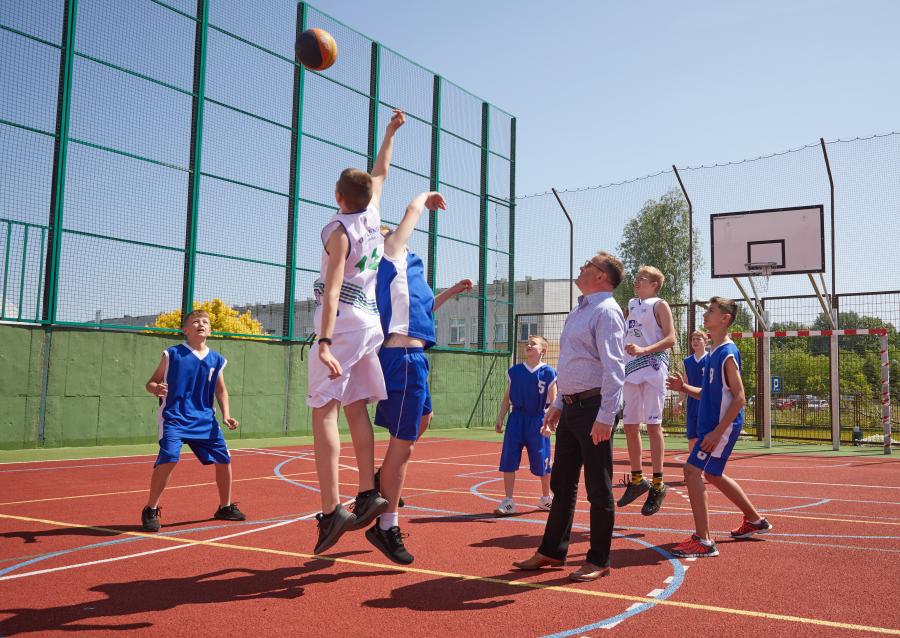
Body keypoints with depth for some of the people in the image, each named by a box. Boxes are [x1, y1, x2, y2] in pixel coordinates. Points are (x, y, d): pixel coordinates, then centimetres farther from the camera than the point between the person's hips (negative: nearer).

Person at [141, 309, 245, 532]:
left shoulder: (216, 360, 8)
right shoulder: (172, 354, -2)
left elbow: (221, 390, 17)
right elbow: (151, 382, 1)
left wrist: (226, 415, 4)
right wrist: (156, 389, -22)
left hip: (205, 419, 4)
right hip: (174, 417, -4)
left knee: (223, 459, 3)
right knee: (168, 459, -22)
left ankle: (225, 507, 25)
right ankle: (150, 511, -2)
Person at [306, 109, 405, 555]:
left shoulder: (340, 230, -9)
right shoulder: (372, 218, 10)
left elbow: (332, 289, -20)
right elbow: (380, 174, 29)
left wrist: (324, 341, -27)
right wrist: (390, 132, 41)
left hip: (342, 318, -8)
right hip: (369, 318, 8)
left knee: (324, 410, -9)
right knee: (356, 409, 11)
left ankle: (331, 511, -16)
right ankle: (367, 495, 10)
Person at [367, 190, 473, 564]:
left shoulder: (398, 270, 22)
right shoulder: (392, 254, -2)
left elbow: (419, 308, 36)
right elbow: (413, 208, -1)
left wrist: (451, 292, 36)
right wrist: (427, 198, 19)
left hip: (405, 357, 10)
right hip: (404, 357, -10)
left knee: (422, 418, 29)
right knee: (402, 444, -7)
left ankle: (383, 479, 34)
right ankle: (386, 527, 0)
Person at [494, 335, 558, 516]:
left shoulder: (548, 373, -3)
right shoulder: (514, 371, 6)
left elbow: (553, 402, -3)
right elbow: (507, 399, 10)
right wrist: (500, 419, 3)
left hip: (537, 420, -2)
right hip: (516, 418, 3)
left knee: (541, 463, 7)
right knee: (509, 460, -3)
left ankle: (546, 498, 29)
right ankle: (508, 502, 5)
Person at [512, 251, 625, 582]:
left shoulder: (606, 311, -10)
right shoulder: (578, 311, 19)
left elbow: (614, 367, -19)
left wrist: (605, 416, -25)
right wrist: (558, 404, 20)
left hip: (594, 407, -9)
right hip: (571, 407, 9)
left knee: (598, 487, 0)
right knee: (562, 484, 14)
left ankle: (598, 561, 12)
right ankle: (552, 551, 25)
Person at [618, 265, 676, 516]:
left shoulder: (659, 305, 1)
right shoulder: (632, 306, 22)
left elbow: (670, 338, -10)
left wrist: (644, 350, -23)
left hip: (652, 369, -7)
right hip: (631, 369, 7)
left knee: (653, 425, -8)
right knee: (630, 425, 8)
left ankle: (658, 484, -2)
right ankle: (637, 479, 20)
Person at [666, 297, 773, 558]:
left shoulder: (727, 353, -16)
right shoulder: (713, 353, 12)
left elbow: (739, 398, -19)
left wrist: (718, 431, -24)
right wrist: (685, 388, 4)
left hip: (722, 426, -10)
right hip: (710, 424, 10)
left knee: (692, 470, -16)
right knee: (713, 475, 22)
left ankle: (703, 541, -13)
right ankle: (755, 520, 40)